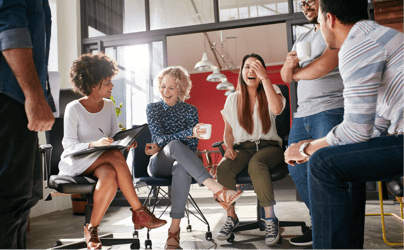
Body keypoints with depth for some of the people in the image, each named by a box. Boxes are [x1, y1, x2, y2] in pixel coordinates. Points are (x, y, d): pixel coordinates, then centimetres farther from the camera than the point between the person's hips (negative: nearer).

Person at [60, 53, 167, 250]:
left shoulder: (109, 106, 9)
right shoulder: (73, 109, -8)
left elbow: (115, 133, 10)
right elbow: (69, 145, -12)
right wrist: (94, 144, -30)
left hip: (101, 163, 5)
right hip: (75, 162, -5)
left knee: (110, 176, -34)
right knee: (116, 155, -35)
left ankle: (92, 229, -18)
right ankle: (139, 211, -28)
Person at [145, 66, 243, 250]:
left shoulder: (190, 111, 7)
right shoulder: (153, 109, 5)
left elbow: (192, 146, -1)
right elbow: (160, 138, -12)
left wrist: (161, 148, -10)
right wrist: (189, 133, -28)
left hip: (182, 162, 1)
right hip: (158, 166, -1)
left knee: (182, 168, -39)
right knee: (175, 144, -36)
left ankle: (174, 230, -38)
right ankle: (216, 189, -46)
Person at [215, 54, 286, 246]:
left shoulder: (270, 92, 7)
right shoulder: (233, 99, 13)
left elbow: (277, 109, -18)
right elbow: (228, 131, 14)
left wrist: (264, 77, -17)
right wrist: (229, 147, -7)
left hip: (268, 146, -2)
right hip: (242, 148, 2)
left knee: (256, 163, -38)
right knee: (223, 168, -31)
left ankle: (270, 219, -28)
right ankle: (231, 217, -15)